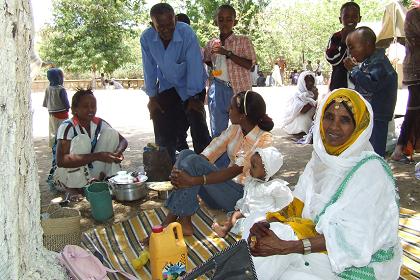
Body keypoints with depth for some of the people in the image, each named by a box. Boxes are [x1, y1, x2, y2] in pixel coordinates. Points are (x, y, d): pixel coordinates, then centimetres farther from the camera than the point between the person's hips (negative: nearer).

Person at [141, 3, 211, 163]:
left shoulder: (187, 33, -26)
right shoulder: (146, 38, -16)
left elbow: (194, 65, -22)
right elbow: (149, 69, -7)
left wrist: (193, 97, -19)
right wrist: (152, 98, -3)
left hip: (192, 86, -3)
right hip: (166, 87, 3)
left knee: (199, 129, -8)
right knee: (164, 132, 2)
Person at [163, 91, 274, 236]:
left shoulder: (264, 139, -16)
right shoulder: (234, 130, 6)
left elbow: (235, 170, -26)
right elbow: (207, 155, -3)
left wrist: (194, 181, -34)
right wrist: (177, 170, -20)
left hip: (243, 195, -7)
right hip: (227, 185, 7)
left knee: (193, 161, -25)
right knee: (186, 154, -14)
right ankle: (173, 216, -20)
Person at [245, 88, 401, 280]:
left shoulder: (371, 169, -19)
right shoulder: (322, 157, 2)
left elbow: (352, 238, -24)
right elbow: (299, 203, 3)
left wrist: (286, 247, -29)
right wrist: (269, 222, -17)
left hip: (361, 262, -5)